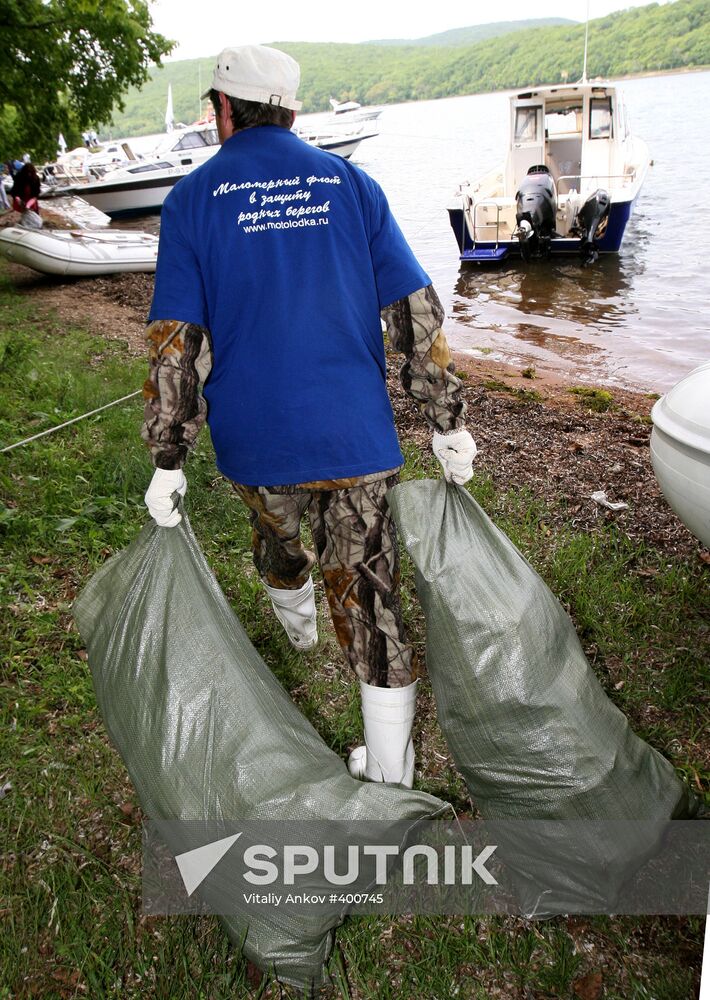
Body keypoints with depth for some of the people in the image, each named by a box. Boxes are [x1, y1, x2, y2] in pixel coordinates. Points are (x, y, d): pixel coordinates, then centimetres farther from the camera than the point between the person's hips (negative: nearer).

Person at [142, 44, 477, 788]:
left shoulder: (193, 199, 0)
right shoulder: (350, 184, 6)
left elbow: (174, 340, -7)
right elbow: (416, 310, 2)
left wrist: (168, 460, -2)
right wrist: (447, 421, 7)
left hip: (255, 440, 0)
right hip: (357, 437, 1)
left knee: (273, 523, 32)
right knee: (368, 594, 6)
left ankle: (295, 616, 61)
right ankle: (388, 775, 15)